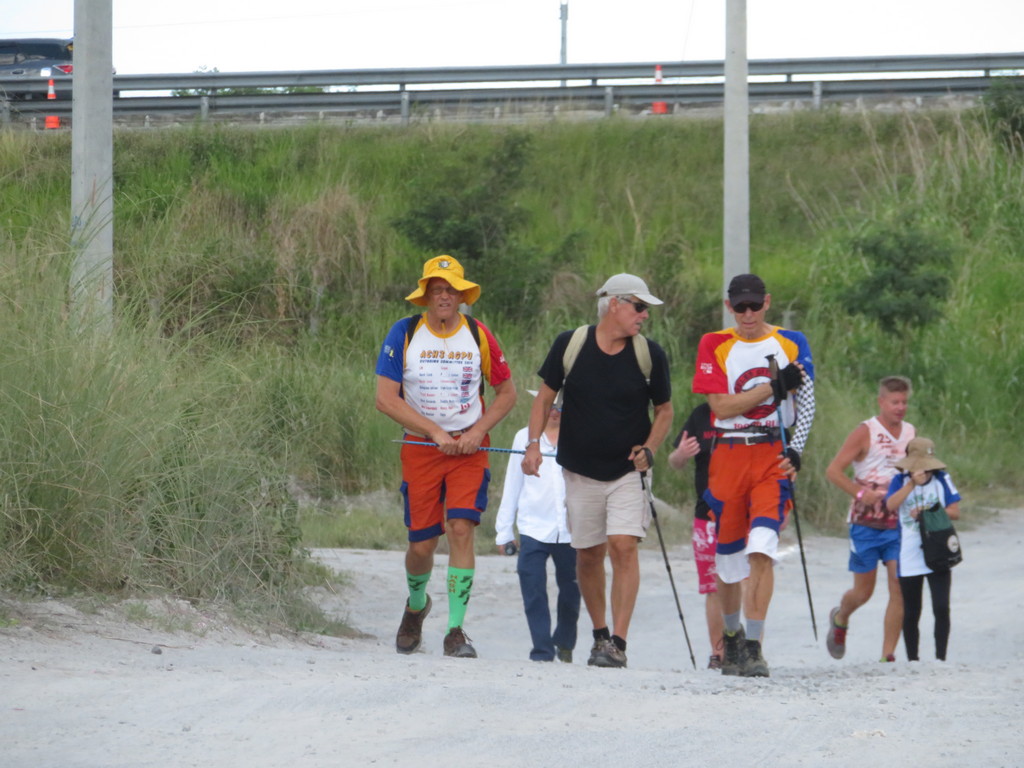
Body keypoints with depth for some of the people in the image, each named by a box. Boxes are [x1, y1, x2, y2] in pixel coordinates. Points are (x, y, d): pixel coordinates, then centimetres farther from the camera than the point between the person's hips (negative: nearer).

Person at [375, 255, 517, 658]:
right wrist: (436, 432, -14)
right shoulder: (403, 334, -5)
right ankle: (416, 604, 36)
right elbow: (386, 398, -8)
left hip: (469, 447, 0)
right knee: (421, 544, 3)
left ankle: (456, 631, -13)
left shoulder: (478, 335, -1)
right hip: (420, 446, 0)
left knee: (461, 528, -17)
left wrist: (478, 431, -7)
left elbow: (507, 392, 9)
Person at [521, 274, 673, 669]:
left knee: (623, 547, -16)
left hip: (628, 471, -1)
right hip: (580, 472, 1)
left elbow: (664, 410, 8)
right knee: (588, 555, 8)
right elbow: (545, 396, 5)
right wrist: (533, 444, -7)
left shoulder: (650, 355, -4)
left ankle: (617, 642, -17)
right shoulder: (570, 344, -5)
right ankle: (599, 634, 26)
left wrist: (648, 448, -8)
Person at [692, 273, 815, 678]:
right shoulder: (714, 346, 4)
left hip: (772, 457, -1)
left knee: (761, 550, -17)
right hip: (728, 457, 1)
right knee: (727, 554, 7)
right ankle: (731, 635, 31)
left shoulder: (790, 344, 7)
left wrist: (795, 453, -7)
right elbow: (721, 406, -7)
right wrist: (775, 387, -12)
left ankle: (754, 647, -17)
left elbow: (806, 402, 6)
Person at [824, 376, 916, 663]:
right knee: (863, 593, 5)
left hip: (899, 523, 3)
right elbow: (833, 471, -8)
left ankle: (888, 654, -5)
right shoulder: (865, 433, -5)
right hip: (866, 523, -3)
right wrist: (860, 493, -19)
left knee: (899, 590, -9)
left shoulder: (911, 434, 9)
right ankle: (840, 618, 38)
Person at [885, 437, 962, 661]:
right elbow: (891, 504, -16)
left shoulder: (942, 479, 3)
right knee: (911, 614, 8)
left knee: (941, 608, -11)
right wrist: (912, 483, -24)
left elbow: (955, 512, 0)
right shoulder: (900, 481, 2)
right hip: (909, 557, 1)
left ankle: (941, 658, -5)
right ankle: (912, 660, 18)